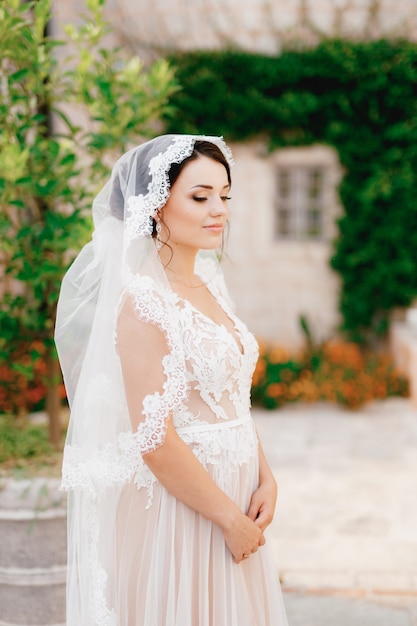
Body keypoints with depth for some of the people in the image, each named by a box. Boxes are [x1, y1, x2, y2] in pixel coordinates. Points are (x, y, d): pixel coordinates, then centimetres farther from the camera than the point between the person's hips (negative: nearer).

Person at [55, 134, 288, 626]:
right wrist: (230, 518, -15)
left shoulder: (206, 285, 7)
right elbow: (154, 439, -22)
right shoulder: (142, 300, -18)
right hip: (173, 503, -8)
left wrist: (265, 479, -1)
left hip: (227, 495, 8)